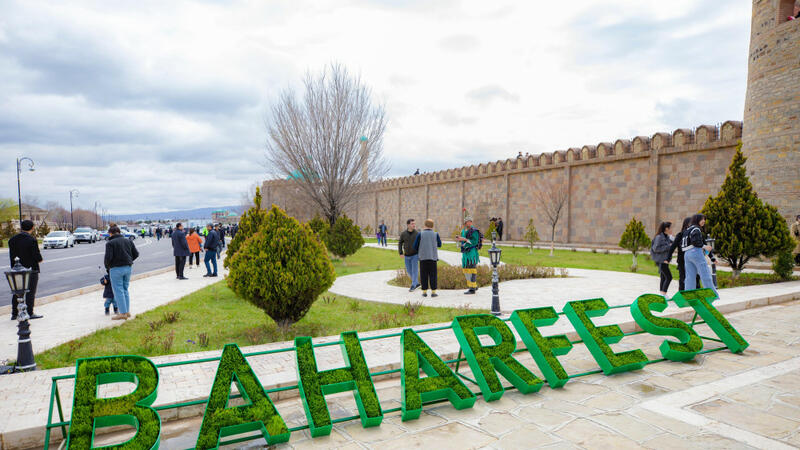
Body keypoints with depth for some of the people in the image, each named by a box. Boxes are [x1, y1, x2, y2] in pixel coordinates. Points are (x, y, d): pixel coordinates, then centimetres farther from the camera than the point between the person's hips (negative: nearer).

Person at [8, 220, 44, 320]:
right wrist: (40, 259, 3)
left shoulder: (12, 240, 4)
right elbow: (37, 257, -17)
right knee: (30, 292, 1)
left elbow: (11, 256, 7)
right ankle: (30, 313, 4)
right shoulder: (32, 240, -16)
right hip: (31, 270, -6)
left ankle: (14, 314, 20)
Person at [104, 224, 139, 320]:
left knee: (118, 291, 0)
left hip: (116, 268, -6)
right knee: (125, 289, 16)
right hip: (128, 267, 6)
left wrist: (107, 266, 2)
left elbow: (108, 257, -16)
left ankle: (123, 313, 0)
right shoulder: (128, 241, 8)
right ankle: (127, 311, 19)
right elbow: (136, 254, 8)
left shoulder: (110, 243, -9)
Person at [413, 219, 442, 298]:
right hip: (433, 257, 0)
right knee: (433, 275, 5)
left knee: (424, 275, 7)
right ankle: (433, 292, 2)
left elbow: (415, 246, 0)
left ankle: (424, 292, 8)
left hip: (423, 257, 0)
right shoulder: (435, 234, 0)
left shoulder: (420, 234, -3)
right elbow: (439, 244, 15)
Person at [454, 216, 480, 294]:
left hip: (472, 253, -9)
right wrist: (459, 240, 0)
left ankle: (472, 289, -4)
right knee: (466, 270, 11)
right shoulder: (463, 231, 16)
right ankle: (475, 286, 24)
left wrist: (464, 239, -21)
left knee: (471, 270, -8)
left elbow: (475, 242, -18)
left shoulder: (474, 231, -9)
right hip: (465, 253, 9)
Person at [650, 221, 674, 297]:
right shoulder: (659, 237, -14)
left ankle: (662, 294, 19)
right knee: (669, 277, -11)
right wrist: (668, 246, -18)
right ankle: (663, 294, -8)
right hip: (661, 260, -9)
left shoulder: (667, 237, 12)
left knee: (663, 278, 12)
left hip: (665, 260, 9)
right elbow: (656, 248, -19)